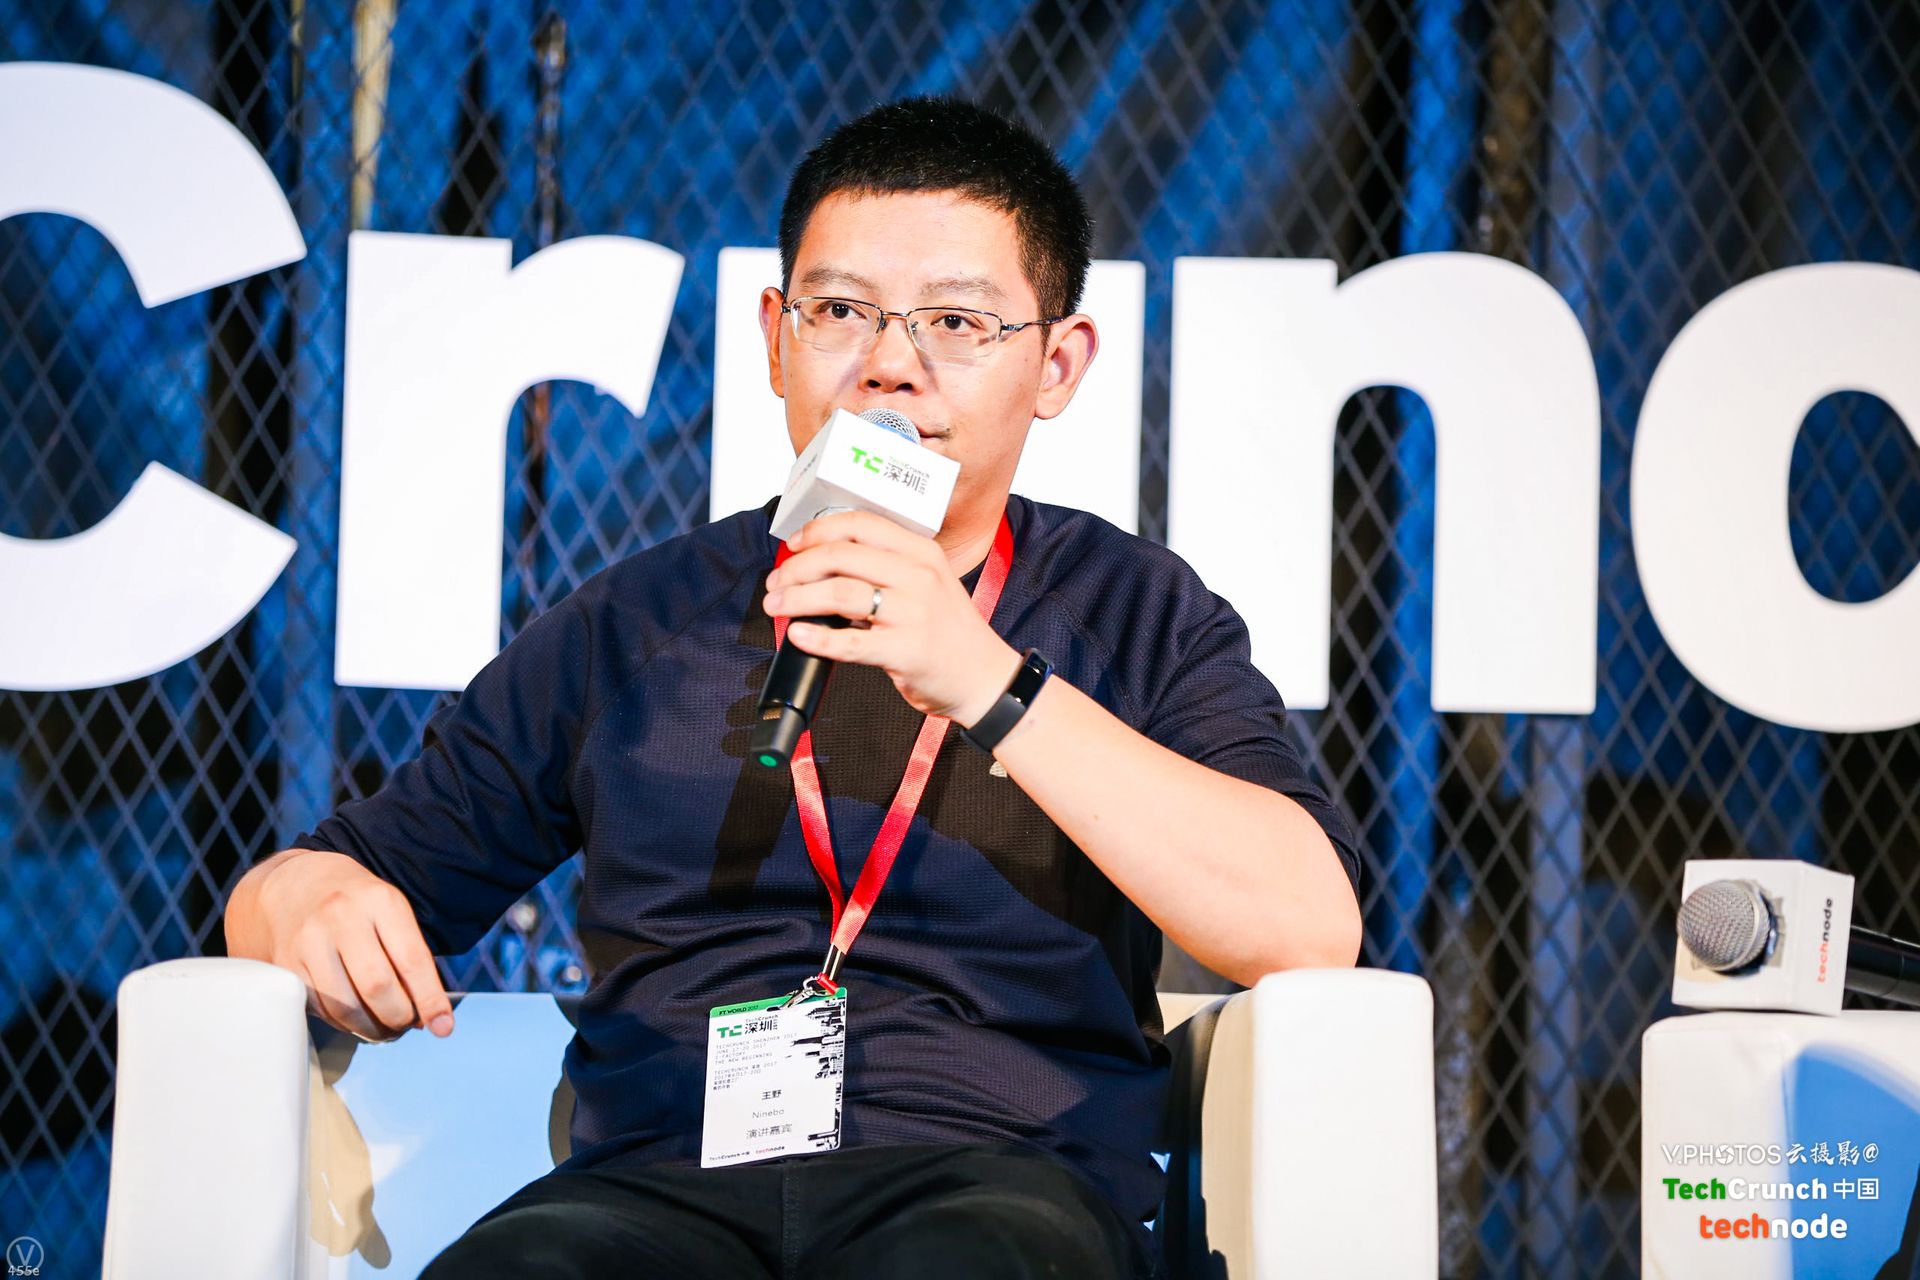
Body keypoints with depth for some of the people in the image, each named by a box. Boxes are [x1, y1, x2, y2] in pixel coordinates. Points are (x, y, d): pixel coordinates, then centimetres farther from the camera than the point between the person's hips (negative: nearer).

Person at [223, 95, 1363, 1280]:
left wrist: (989, 686, -13)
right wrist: (312, 901, -3)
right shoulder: (632, 627, 20)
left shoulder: (1138, 615, 14)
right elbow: (301, 883, 24)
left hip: (996, 1165, -1)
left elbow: (1311, 927, -4)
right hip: (662, 1177, 2)